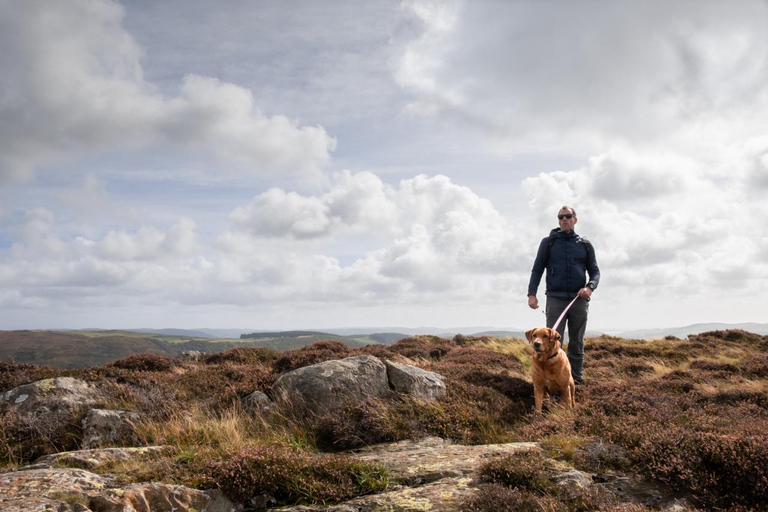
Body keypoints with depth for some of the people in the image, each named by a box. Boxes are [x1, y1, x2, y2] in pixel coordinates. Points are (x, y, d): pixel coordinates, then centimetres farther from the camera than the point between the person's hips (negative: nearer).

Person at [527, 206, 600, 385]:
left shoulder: (585, 245, 11)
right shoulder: (548, 242, 7)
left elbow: (595, 271, 11)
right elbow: (537, 270, 6)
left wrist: (590, 287, -11)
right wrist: (531, 293, -7)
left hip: (579, 300, 2)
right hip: (555, 299, -2)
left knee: (577, 343, 5)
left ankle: (575, 379, 11)